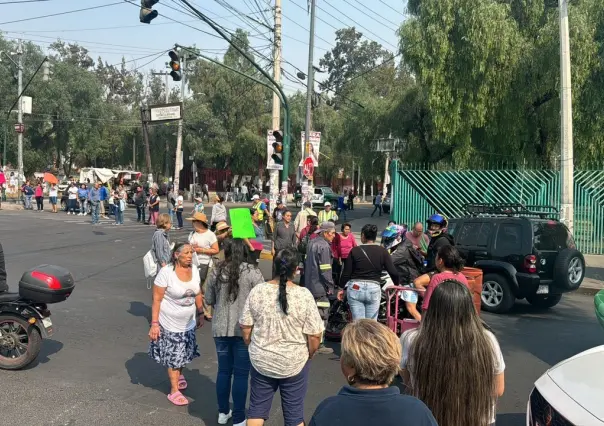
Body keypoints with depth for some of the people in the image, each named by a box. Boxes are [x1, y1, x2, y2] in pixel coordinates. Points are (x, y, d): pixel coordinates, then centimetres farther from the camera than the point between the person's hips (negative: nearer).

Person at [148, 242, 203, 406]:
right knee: (173, 356, 4)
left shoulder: (194, 270, -5)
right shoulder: (166, 272, -22)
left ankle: (179, 374, 49)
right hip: (170, 323, -5)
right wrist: (154, 323, -20)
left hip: (188, 322, 6)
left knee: (185, 353, 20)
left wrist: (200, 313, 12)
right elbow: (157, 299, -19)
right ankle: (174, 391, 19)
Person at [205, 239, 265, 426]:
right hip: (244, 329, -3)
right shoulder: (252, 272, -11)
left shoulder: (216, 271, -1)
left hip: (220, 328, 3)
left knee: (224, 370, 18)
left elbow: (209, 300, 9)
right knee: (241, 373, 7)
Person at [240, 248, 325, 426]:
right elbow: (314, 335, -13)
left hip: (261, 361, 2)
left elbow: (245, 327, -2)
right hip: (294, 363, -2)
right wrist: (310, 354, 6)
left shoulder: (257, 291, -9)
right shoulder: (304, 295, -16)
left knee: (257, 407, 17)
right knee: (294, 412, 13)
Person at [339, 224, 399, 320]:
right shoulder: (382, 251, 0)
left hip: (355, 288, -1)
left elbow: (346, 272, 0)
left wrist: (342, 288, 13)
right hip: (374, 289, 1)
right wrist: (397, 285, 16)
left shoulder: (354, 251, -2)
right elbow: (393, 272, -3)